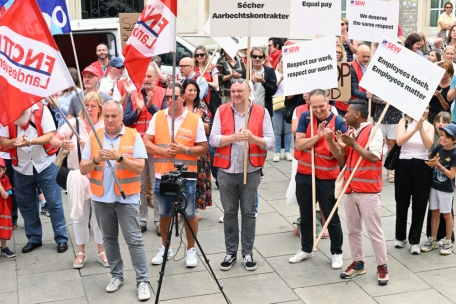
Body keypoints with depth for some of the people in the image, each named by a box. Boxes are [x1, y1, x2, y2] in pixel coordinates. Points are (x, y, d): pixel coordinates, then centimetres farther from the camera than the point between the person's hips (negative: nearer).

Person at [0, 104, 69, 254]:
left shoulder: (41, 109, -10)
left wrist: (30, 141, -30)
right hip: (21, 168, 3)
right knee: (25, 204, 12)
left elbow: (51, 135, -15)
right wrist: (14, 141, -26)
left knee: (54, 203, 2)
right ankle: (33, 238, 27)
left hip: (45, 165, -3)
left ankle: (61, 238, 12)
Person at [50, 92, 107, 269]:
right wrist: (62, 144, -29)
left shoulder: (104, 127, -4)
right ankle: (80, 252, 22)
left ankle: (102, 251, 22)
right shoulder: (74, 123, -2)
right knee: (80, 214, 9)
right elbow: (53, 140, -7)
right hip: (77, 175, 1)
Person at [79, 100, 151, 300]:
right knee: (109, 239, 13)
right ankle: (116, 275, 26)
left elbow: (139, 168, -11)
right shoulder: (93, 137, 3)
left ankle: (143, 281, 3)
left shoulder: (133, 136, -4)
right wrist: (97, 159, -19)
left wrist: (119, 157, -25)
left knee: (134, 239, -3)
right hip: (101, 198, 4)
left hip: (127, 197, -3)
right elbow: (83, 169, 0)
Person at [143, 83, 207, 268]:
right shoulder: (157, 117, 3)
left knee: (189, 214, 6)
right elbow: (146, 142, 1)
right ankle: (165, 248, 32)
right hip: (162, 176, 3)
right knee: (164, 214, 16)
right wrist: (162, 151, -16)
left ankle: (191, 250, 23)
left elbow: (203, 149, -3)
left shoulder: (195, 120, -4)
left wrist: (184, 149, -19)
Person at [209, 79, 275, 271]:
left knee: (248, 212, 7)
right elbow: (213, 139, -5)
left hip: (251, 171, -1)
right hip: (227, 171, 1)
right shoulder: (222, 111, 1)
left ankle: (248, 253, 18)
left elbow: (271, 142, -5)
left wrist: (253, 138, -22)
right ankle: (230, 252, 21)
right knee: (229, 212, 9)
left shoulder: (261, 112, -1)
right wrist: (233, 137, -20)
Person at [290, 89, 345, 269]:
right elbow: (299, 144, -10)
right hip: (304, 175, 3)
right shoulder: (305, 118, -3)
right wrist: (318, 136, -24)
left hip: (327, 178, -3)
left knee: (331, 217, 5)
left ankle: (337, 253, 21)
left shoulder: (338, 122, -11)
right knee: (305, 215, 16)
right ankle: (306, 249, 33)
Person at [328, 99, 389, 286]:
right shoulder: (349, 134, 11)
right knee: (353, 229, 12)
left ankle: (382, 266, 11)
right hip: (350, 190, 7)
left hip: (368, 191, -7)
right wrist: (332, 143, -1)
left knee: (374, 230, 0)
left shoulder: (373, 131, -9)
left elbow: (374, 157, -19)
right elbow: (342, 162, 10)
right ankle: (358, 263, 24)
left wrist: (354, 145, -18)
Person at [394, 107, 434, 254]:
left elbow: (428, 145, -16)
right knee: (402, 203, 10)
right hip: (404, 165, -1)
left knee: (419, 204, 2)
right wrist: (415, 128, -27)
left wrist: (421, 127, -26)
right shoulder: (404, 122, -2)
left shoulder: (429, 126, 1)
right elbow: (399, 141, -18)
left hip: (422, 167, 1)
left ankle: (415, 240, 11)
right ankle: (400, 236, 26)